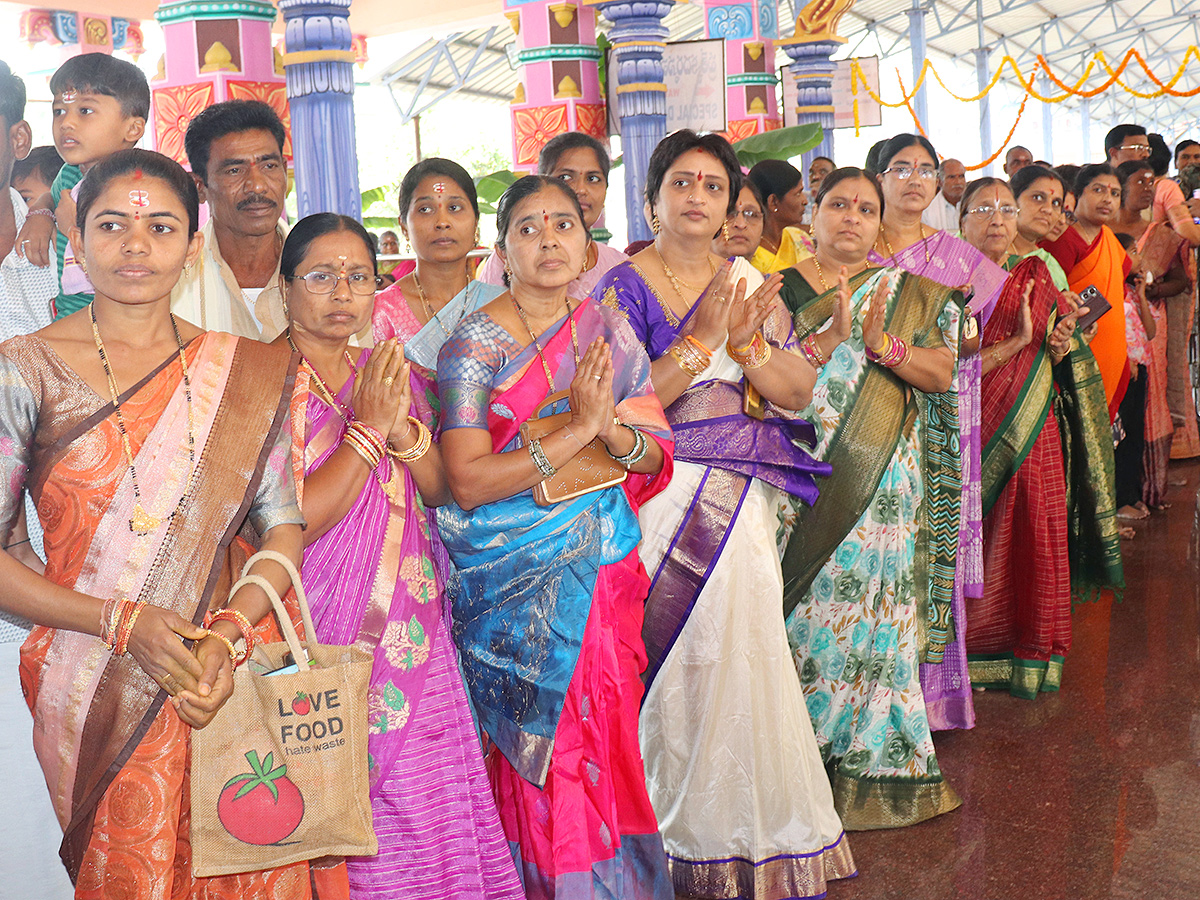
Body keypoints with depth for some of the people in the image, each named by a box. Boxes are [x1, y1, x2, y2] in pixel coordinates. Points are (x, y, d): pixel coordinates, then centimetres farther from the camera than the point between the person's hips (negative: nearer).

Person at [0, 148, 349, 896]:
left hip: (234, 672, 2)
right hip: (94, 689, -2)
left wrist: (231, 635, -13)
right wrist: (121, 622, -15)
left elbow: (284, 526, 3)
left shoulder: (245, 374, 5)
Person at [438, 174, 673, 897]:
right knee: (544, 754, 2)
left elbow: (656, 458, 5)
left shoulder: (607, 331, 6)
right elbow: (467, 481, -19)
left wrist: (615, 431, -17)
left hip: (602, 567, 4)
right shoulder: (475, 343, -8)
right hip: (518, 581, -4)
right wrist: (578, 430, -22)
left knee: (606, 736, 9)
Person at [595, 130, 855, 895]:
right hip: (664, 497, -4)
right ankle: (684, 838, 16)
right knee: (680, 659, -1)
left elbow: (798, 390, 4)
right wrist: (702, 338, -17)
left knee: (743, 655, 4)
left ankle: (749, 825, 22)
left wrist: (745, 340, -13)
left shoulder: (749, 282, 10)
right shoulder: (624, 286, -2)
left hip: (745, 501, 4)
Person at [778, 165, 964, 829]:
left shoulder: (908, 294, 10)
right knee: (797, 608, 0)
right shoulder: (780, 288, 13)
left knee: (869, 610, -3)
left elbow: (942, 374, 0)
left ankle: (871, 761, 10)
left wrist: (885, 346, -16)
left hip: (877, 484, -1)